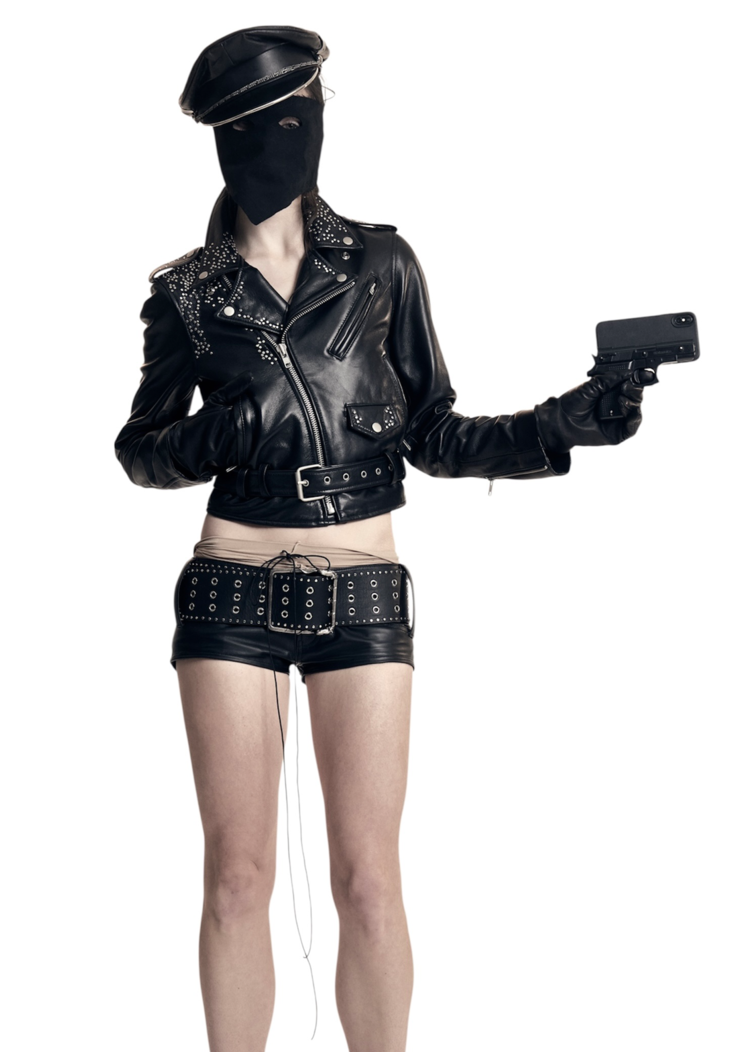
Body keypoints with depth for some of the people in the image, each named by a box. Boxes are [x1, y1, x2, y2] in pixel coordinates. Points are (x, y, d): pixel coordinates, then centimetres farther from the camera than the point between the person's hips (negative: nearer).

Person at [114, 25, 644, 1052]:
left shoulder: (380, 264, 5)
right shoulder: (189, 293, 5)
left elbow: (434, 435, 7)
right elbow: (141, 446, 11)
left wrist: (566, 424, -5)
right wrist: (214, 440, -10)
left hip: (363, 595, 0)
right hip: (233, 593, 0)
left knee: (368, 879, -2)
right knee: (238, 874, 2)